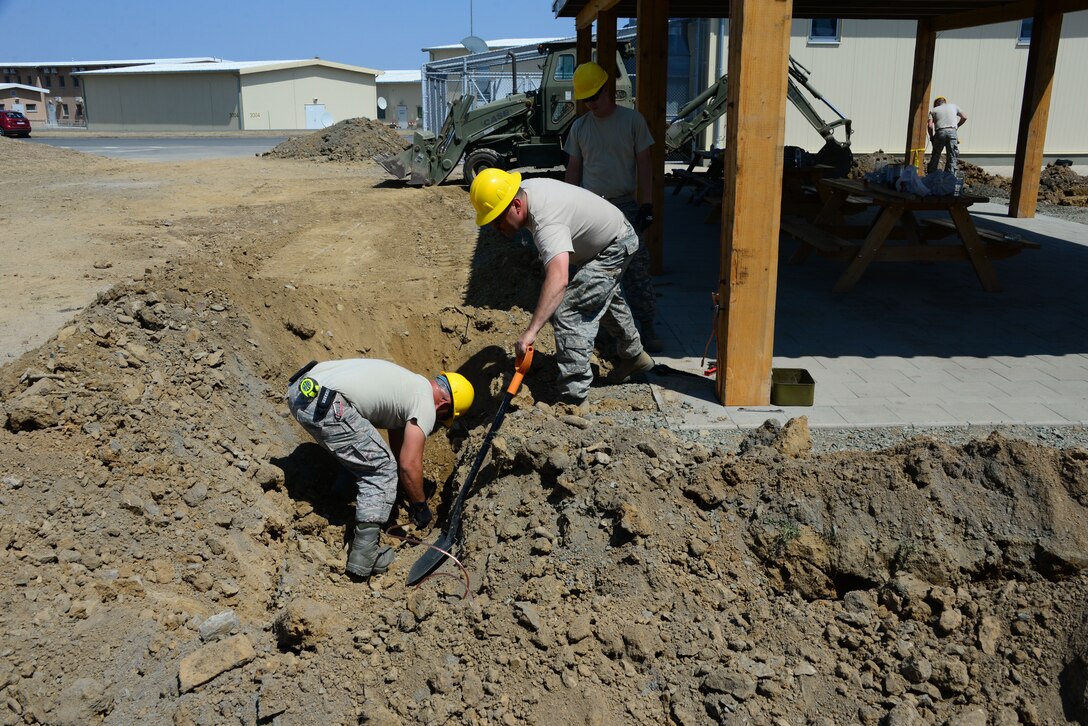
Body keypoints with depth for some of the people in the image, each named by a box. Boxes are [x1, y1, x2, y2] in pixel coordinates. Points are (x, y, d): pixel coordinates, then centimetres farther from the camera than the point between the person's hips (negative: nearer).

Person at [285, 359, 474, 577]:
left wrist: (410, 497, 44)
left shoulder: (412, 383, 29)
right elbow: (409, 465, -2)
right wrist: (421, 507, 14)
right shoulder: (426, 406, 3)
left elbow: (398, 448, 38)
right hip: (324, 405, -10)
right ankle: (363, 556, 2)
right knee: (382, 470, 1)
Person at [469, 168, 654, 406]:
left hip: (614, 249, -10)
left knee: (568, 310, -21)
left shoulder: (546, 221, -43)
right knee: (605, 299, 31)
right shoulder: (523, 189, -13)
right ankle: (634, 356, 55)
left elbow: (559, 279, -58)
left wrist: (531, 331, -64)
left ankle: (572, 398, -18)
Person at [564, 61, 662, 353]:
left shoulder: (632, 120, -2)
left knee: (637, 268, -5)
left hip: (625, 206, -3)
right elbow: (573, 170, 12)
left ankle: (647, 328, 1)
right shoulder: (579, 127, 7)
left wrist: (646, 205, -6)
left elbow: (643, 165, -1)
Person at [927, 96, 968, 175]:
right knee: (952, 156, 4)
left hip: (940, 132, 0)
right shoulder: (953, 106, 23)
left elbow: (930, 126, 2)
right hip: (952, 131, 0)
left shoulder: (933, 110, 16)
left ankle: (931, 175, 13)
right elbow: (964, 117, 19)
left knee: (935, 155, 10)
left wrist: (931, 137, 14)